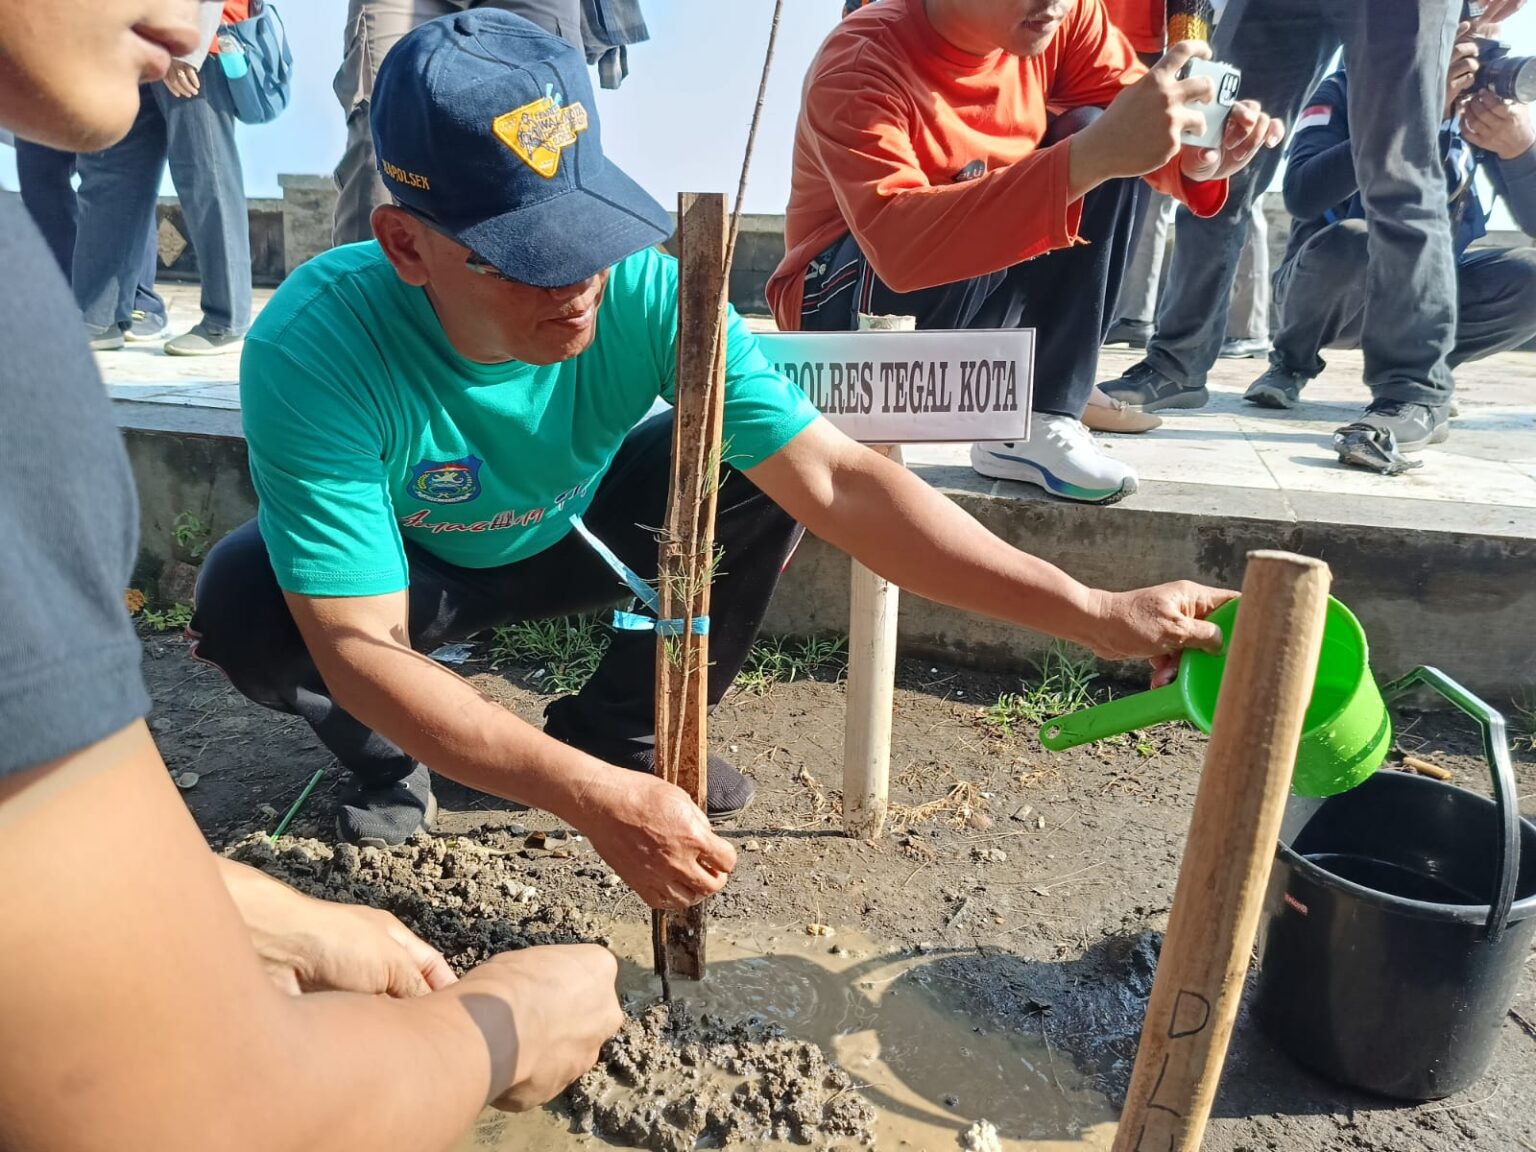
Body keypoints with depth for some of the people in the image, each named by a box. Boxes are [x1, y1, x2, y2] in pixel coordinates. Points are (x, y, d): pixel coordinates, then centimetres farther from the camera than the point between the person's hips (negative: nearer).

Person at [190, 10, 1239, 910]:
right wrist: (597, 802, -45)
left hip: (567, 535, 2)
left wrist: (1092, 613, -40)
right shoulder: (312, 349, -36)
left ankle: (619, 730, 2)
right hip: (409, 571, -1)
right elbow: (359, 647, -38)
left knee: (759, 478, -21)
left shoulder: (644, 291, -31)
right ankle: (387, 758, 4)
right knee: (245, 607, -32)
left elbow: (834, 477, -35)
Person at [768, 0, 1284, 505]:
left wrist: (1197, 157, -30)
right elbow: (898, 246, -44)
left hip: (982, 305, 7)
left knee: (1095, 134, -16)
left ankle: (1035, 423, -14)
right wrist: (1088, 158, -51)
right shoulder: (860, 67, -28)